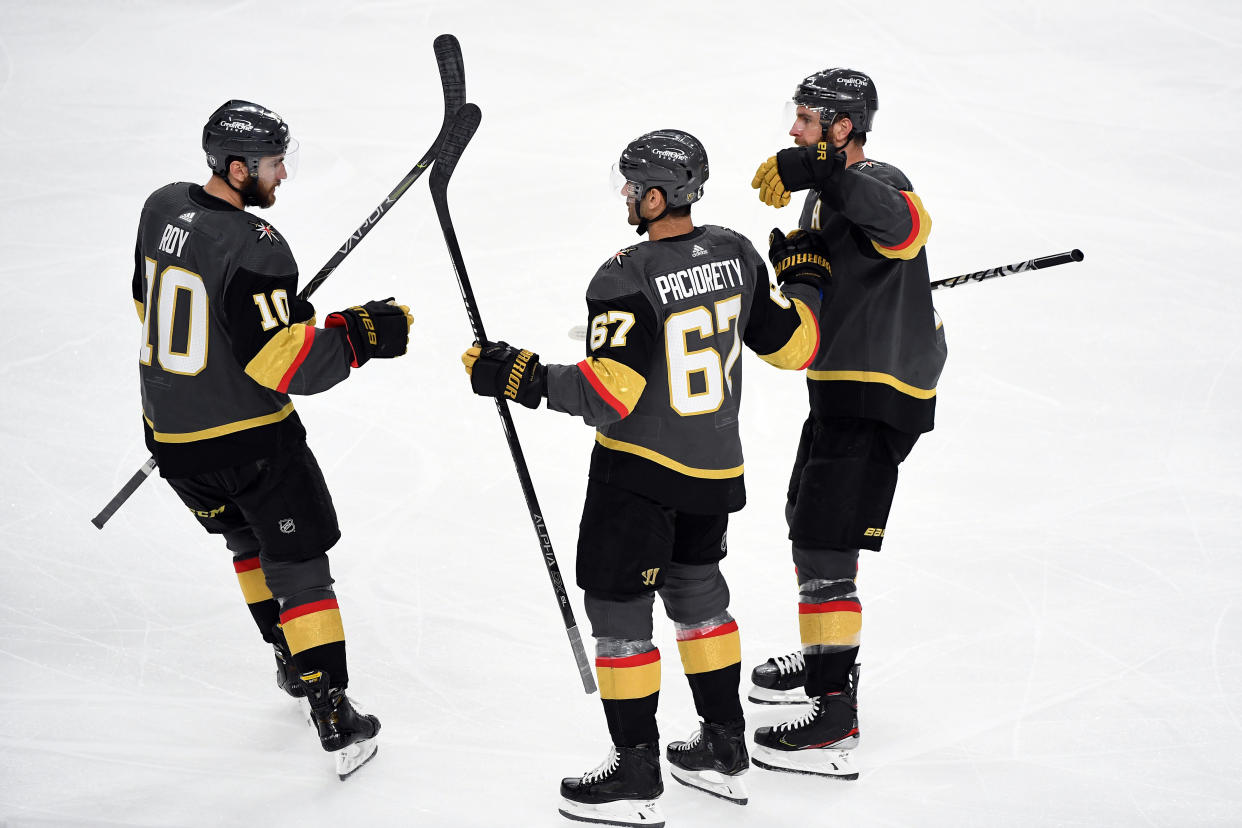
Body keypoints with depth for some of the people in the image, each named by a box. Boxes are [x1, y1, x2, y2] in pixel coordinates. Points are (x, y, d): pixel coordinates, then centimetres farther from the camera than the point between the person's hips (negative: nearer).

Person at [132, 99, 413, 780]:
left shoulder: (161, 208, 0)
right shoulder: (255, 250, -25)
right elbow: (287, 365, -26)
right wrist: (360, 335, -17)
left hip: (171, 435, 7)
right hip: (249, 437, -7)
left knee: (247, 539, 29)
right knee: (298, 564, 2)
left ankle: (290, 661, 41)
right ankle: (336, 722, 2)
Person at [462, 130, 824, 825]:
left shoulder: (627, 280, -23)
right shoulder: (736, 254, -2)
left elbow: (610, 394, -26)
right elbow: (793, 345, 6)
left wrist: (523, 378, -21)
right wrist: (807, 280, 23)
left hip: (639, 470, -7)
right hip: (716, 469, 7)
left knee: (618, 610, 5)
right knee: (697, 592, 23)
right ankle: (725, 752, 31)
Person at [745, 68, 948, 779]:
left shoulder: (881, 186, -18)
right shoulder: (825, 195, 13)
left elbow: (902, 223, -44)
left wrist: (813, 169, -51)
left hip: (878, 396, -11)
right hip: (840, 386, 11)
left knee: (825, 546, -13)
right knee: (807, 518, 26)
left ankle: (836, 724, -11)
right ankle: (824, 659, 46)